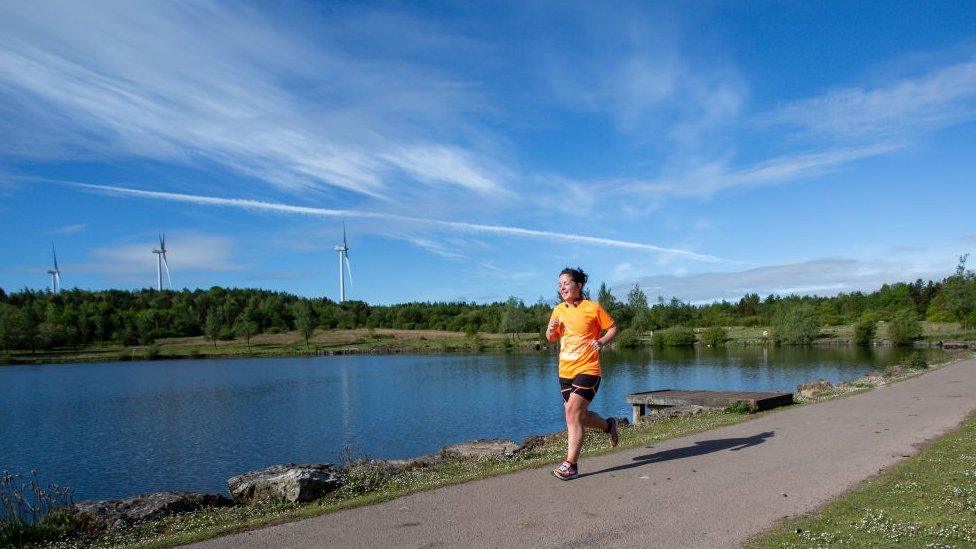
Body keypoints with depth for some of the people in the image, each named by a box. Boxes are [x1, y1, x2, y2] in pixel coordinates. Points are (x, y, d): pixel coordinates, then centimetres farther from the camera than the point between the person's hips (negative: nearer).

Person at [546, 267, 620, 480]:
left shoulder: (593, 308, -6)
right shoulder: (558, 310, 8)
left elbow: (613, 328, 2)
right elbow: (551, 339, 17)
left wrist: (601, 342, -16)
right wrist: (551, 330, -5)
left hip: (587, 369, -6)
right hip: (565, 371, 7)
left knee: (573, 411, -17)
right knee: (577, 415, 12)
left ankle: (570, 465, -11)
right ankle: (608, 425, 41)